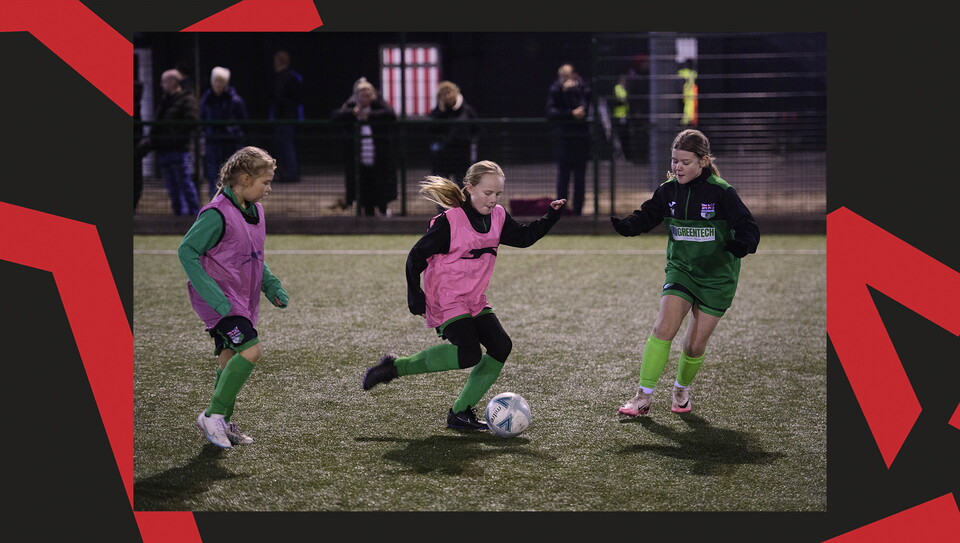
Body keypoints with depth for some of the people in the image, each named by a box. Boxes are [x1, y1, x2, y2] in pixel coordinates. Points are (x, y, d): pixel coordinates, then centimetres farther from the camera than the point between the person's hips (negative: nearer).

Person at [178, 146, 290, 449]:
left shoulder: (255, 211, 10)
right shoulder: (218, 214, -18)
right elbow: (187, 250, -18)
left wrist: (272, 287, 10)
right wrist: (212, 294, -23)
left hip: (242, 299, 9)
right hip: (220, 299, -9)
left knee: (230, 360, 13)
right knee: (250, 350, -19)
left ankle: (223, 423, 24)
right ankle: (214, 415, -9)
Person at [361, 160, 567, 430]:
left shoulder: (498, 217, 5)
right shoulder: (450, 221, -17)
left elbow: (523, 237, 17)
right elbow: (417, 256, -13)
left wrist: (551, 217, 4)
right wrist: (414, 294, -15)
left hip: (474, 300, 8)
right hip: (445, 300, -8)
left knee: (501, 347, -5)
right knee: (469, 354, -23)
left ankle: (461, 412, 2)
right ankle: (396, 367, -9)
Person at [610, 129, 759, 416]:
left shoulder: (721, 193, -15)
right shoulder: (668, 191, -3)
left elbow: (748, 228, -17)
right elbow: (645, 218, -1)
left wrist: (740, 245, -40)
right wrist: (621, 223, -23)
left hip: (717, 277, -2)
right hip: (680, 270, 2)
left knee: (695, 345, 3)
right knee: (664, 328, -16)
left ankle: (682, 389, 32)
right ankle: (643, 397, -10)